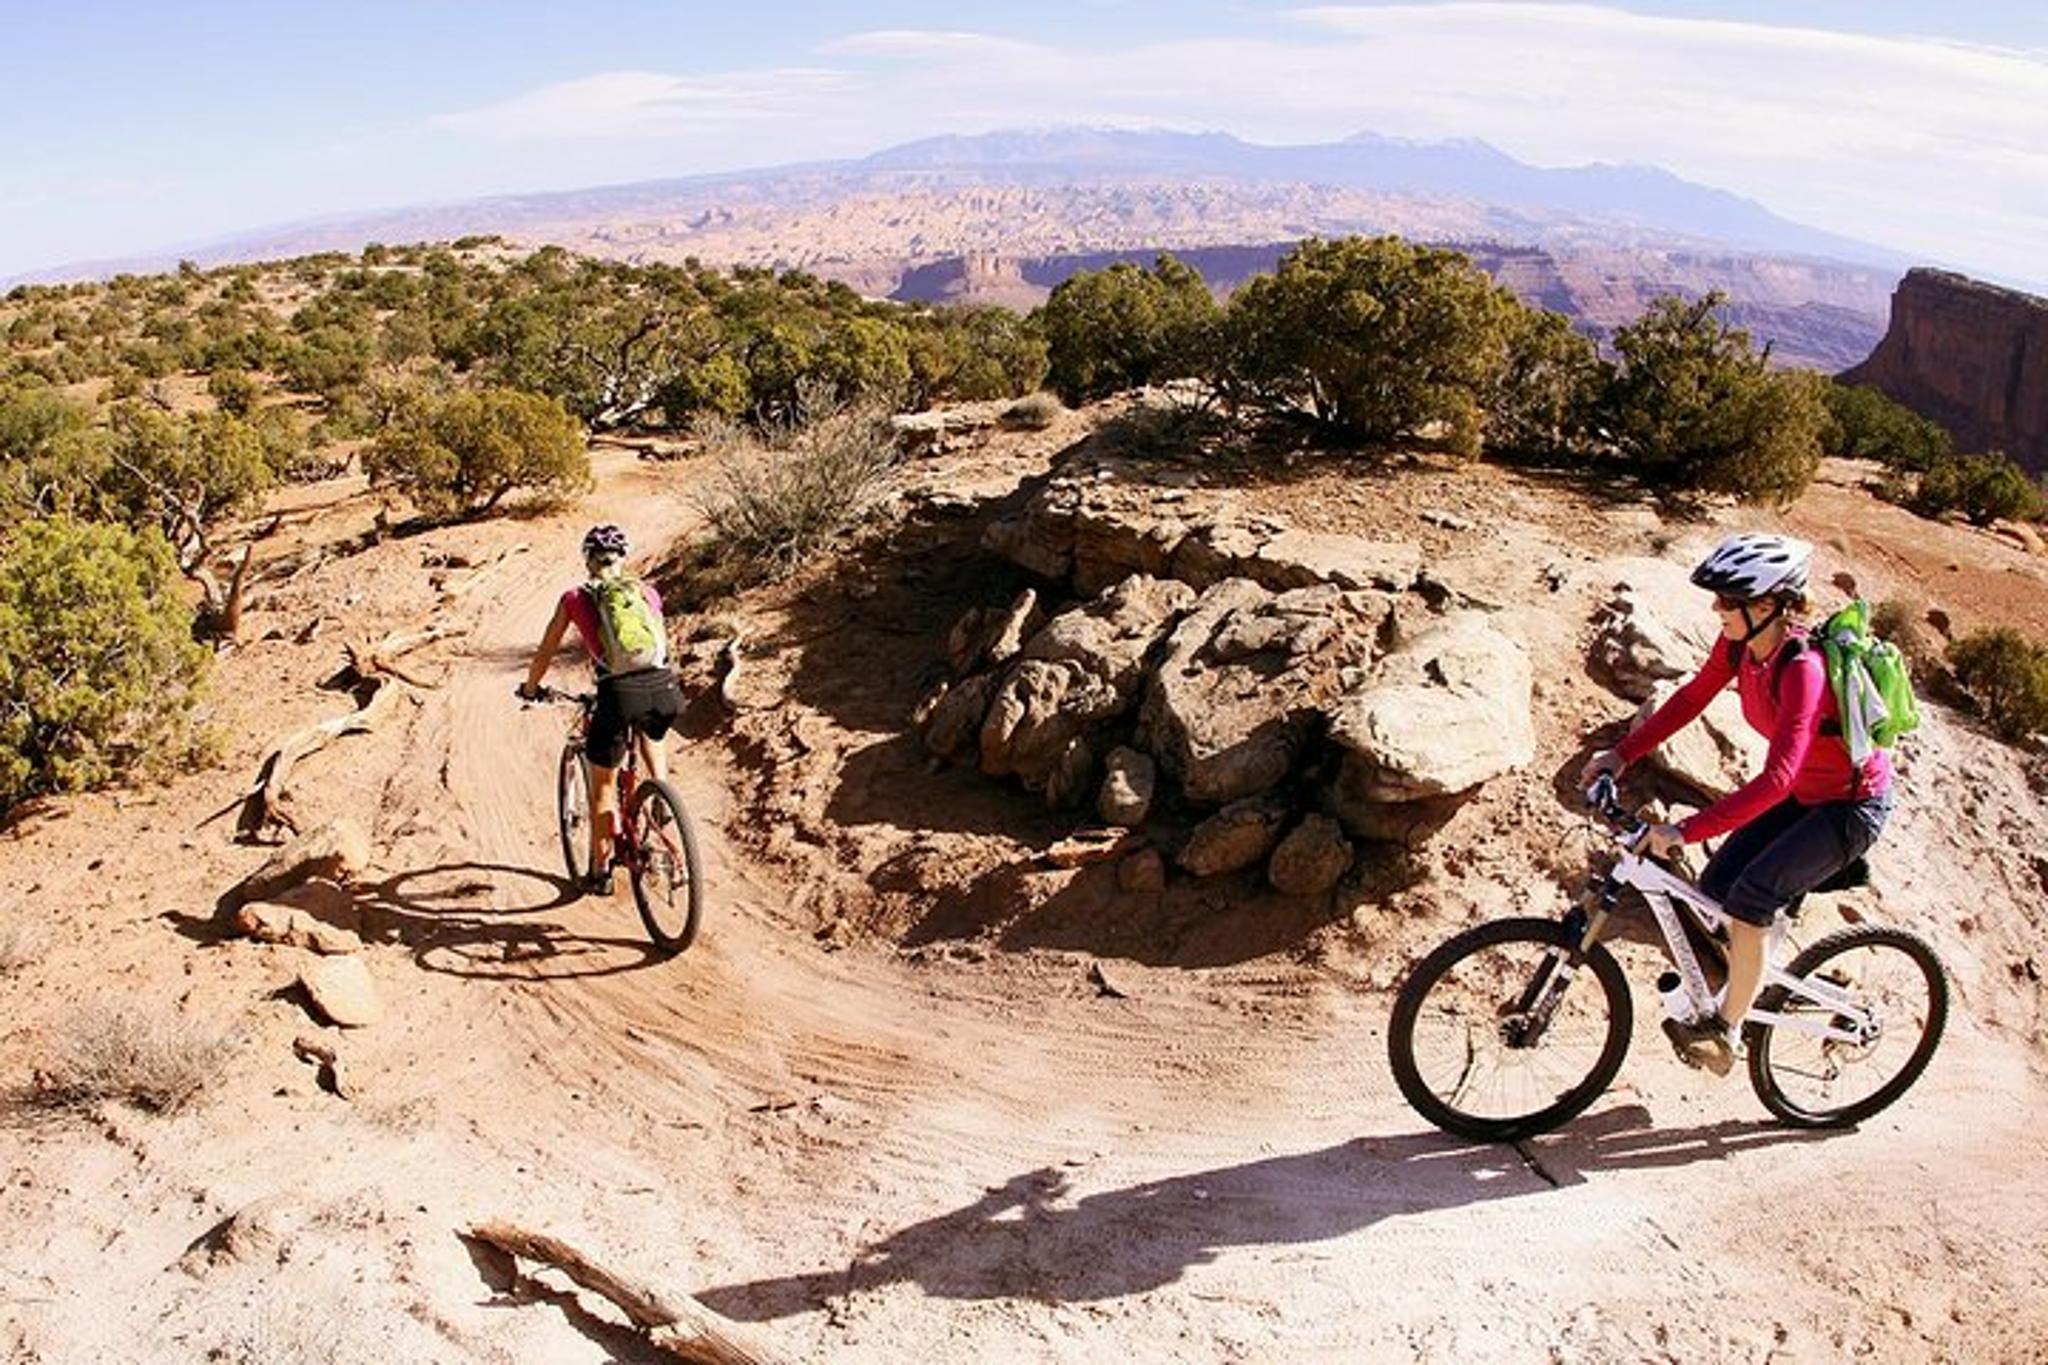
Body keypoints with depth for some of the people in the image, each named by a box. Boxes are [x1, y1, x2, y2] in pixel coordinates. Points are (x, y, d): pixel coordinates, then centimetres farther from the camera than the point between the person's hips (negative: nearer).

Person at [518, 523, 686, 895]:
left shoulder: (575, 598, 16)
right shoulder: (647, 592, 21)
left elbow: (544, 653, 24)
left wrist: (531, 688, 42)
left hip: (619, 693, -2)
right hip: (663, 687, 2)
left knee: (603, 787, 17)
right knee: (652, 739, 38)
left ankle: (600, 872, 27)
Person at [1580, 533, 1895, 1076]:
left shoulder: (1802, 668, -35)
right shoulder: (1740, 643, -12)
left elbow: (1775, 779, -40)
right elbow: (1693, 696, 2)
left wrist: (1685, 831, -43)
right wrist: (1623, 753, -5)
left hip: (1853, 805, -8)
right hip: (1803, 795, 8)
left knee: (1750, 898, -20)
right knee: (1714, 889, 0)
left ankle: (1725, 1033, -5)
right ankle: (1746, 986, 23)